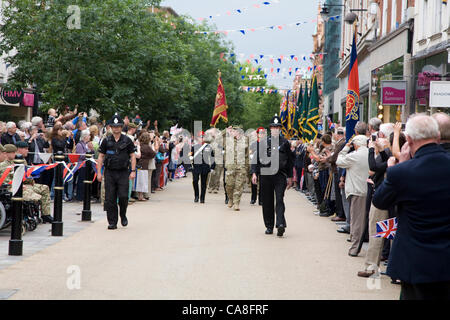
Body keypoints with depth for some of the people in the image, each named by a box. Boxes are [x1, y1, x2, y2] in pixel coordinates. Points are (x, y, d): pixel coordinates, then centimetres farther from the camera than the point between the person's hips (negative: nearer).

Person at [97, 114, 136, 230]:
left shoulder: (127, 141, 4)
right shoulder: (106, 141, 6)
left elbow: (132, 156, 6)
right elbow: (100, 157, 8)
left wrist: (133, 171, -3)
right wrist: (99, 172, 2)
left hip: (123, 173, -1)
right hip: (109, 173, 1)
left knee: (123, 196, -9)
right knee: (110, 199, -1)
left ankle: (123, 216, 18)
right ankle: (112, 222, 6)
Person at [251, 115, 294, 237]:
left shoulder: (285, 143, 7)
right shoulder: (263, 142, 8)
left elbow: (290, 160, 11)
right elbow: (256, 158, 9)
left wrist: (289, 177, 8)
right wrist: (254, 173, 0)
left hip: (280, 176, -2)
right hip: (265, 175, 2)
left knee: (279, 199, -13)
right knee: (267, 202, 6)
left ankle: (281, 224, -22)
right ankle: (269, 226, 16)